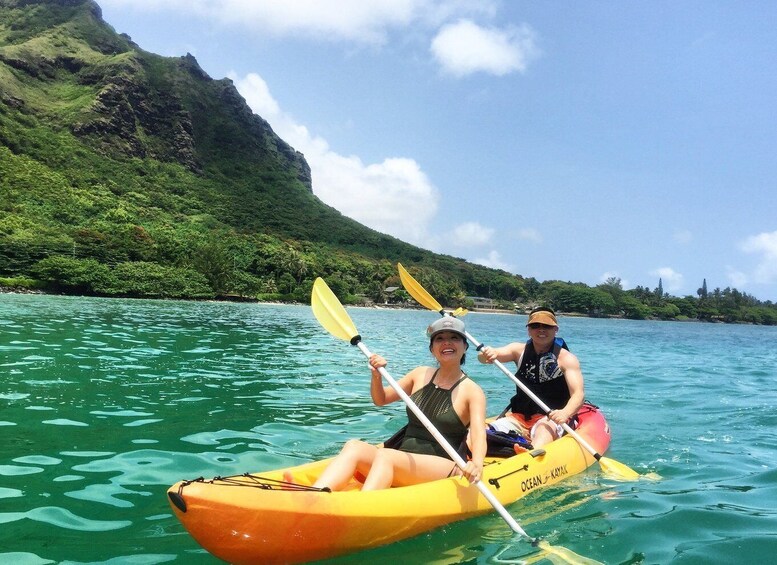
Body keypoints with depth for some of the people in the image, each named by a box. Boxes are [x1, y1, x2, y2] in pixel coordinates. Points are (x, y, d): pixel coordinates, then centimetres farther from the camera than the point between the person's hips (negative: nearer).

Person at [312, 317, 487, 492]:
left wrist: (476, 464, -39)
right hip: (404, 458, 5)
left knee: (385, 456, -33)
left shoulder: (472, 391, -2)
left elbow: (479, 433, -18)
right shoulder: (421, 374, 14)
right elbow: (381, 399, 22)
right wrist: (376, 375, 0)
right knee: (354, 447, -24)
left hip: (443, 467, -5)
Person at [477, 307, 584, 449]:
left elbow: (579, 394, -15)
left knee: (545, 430, -38)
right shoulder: (520, 350, 6)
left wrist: (565, 413, -37)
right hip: (518, 417, 5)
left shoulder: (566, 358, -4)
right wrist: (487, 354, -32)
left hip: (551, 418, -4)